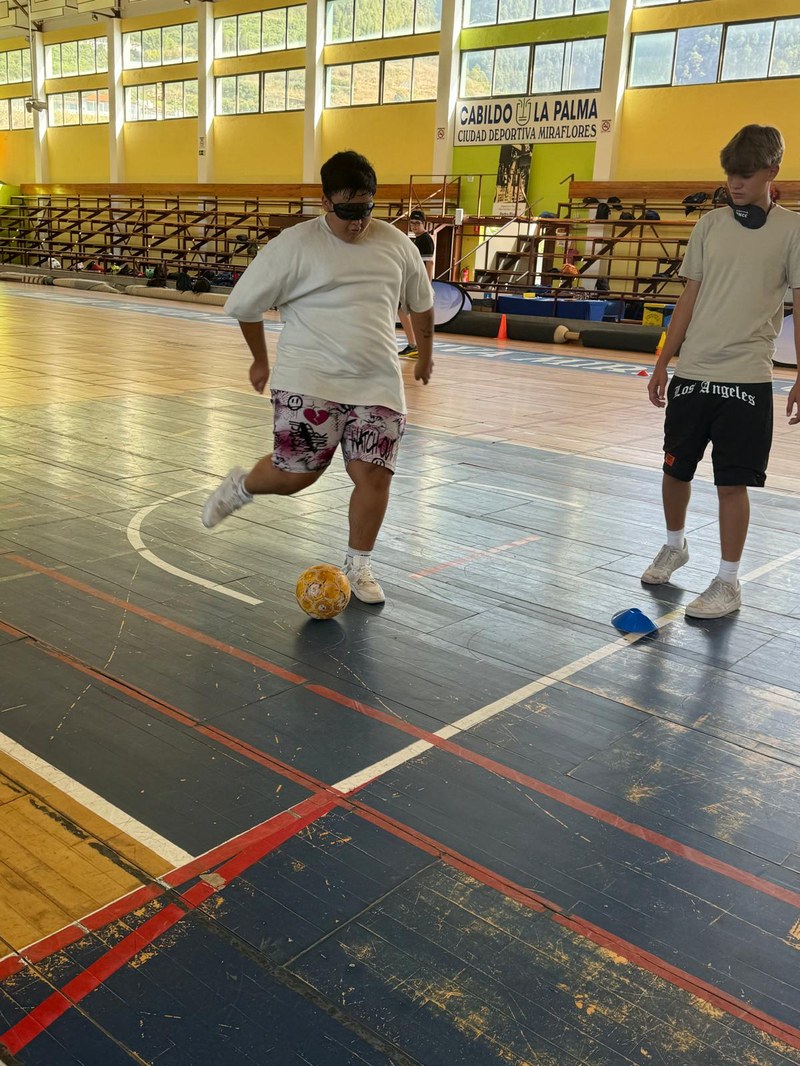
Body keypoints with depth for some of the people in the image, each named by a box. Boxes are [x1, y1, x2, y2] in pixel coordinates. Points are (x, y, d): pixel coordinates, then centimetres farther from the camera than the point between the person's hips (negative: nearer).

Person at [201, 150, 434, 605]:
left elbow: (422, 303, 24)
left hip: (378, 384, 4)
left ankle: (359, 567, 16)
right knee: (295, 474, -5)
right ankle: (240, 486, 29)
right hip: (310, 381, -3)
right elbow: (244, 304, 2)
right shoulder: (294, 246, -7)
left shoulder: (396, 244, 6)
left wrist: (426, 354, 31)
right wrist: (261, 360, 10)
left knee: (374, 474, -4)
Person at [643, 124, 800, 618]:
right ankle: (675, 547, 37)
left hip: (747, 376, -3)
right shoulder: (710, 224, 8)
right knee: (676, 468, 11)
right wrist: (663, 362, 8)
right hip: (692, 372, 4)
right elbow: (690, 297, 11)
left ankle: (728, 583, 12)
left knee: (733, 481, -1)